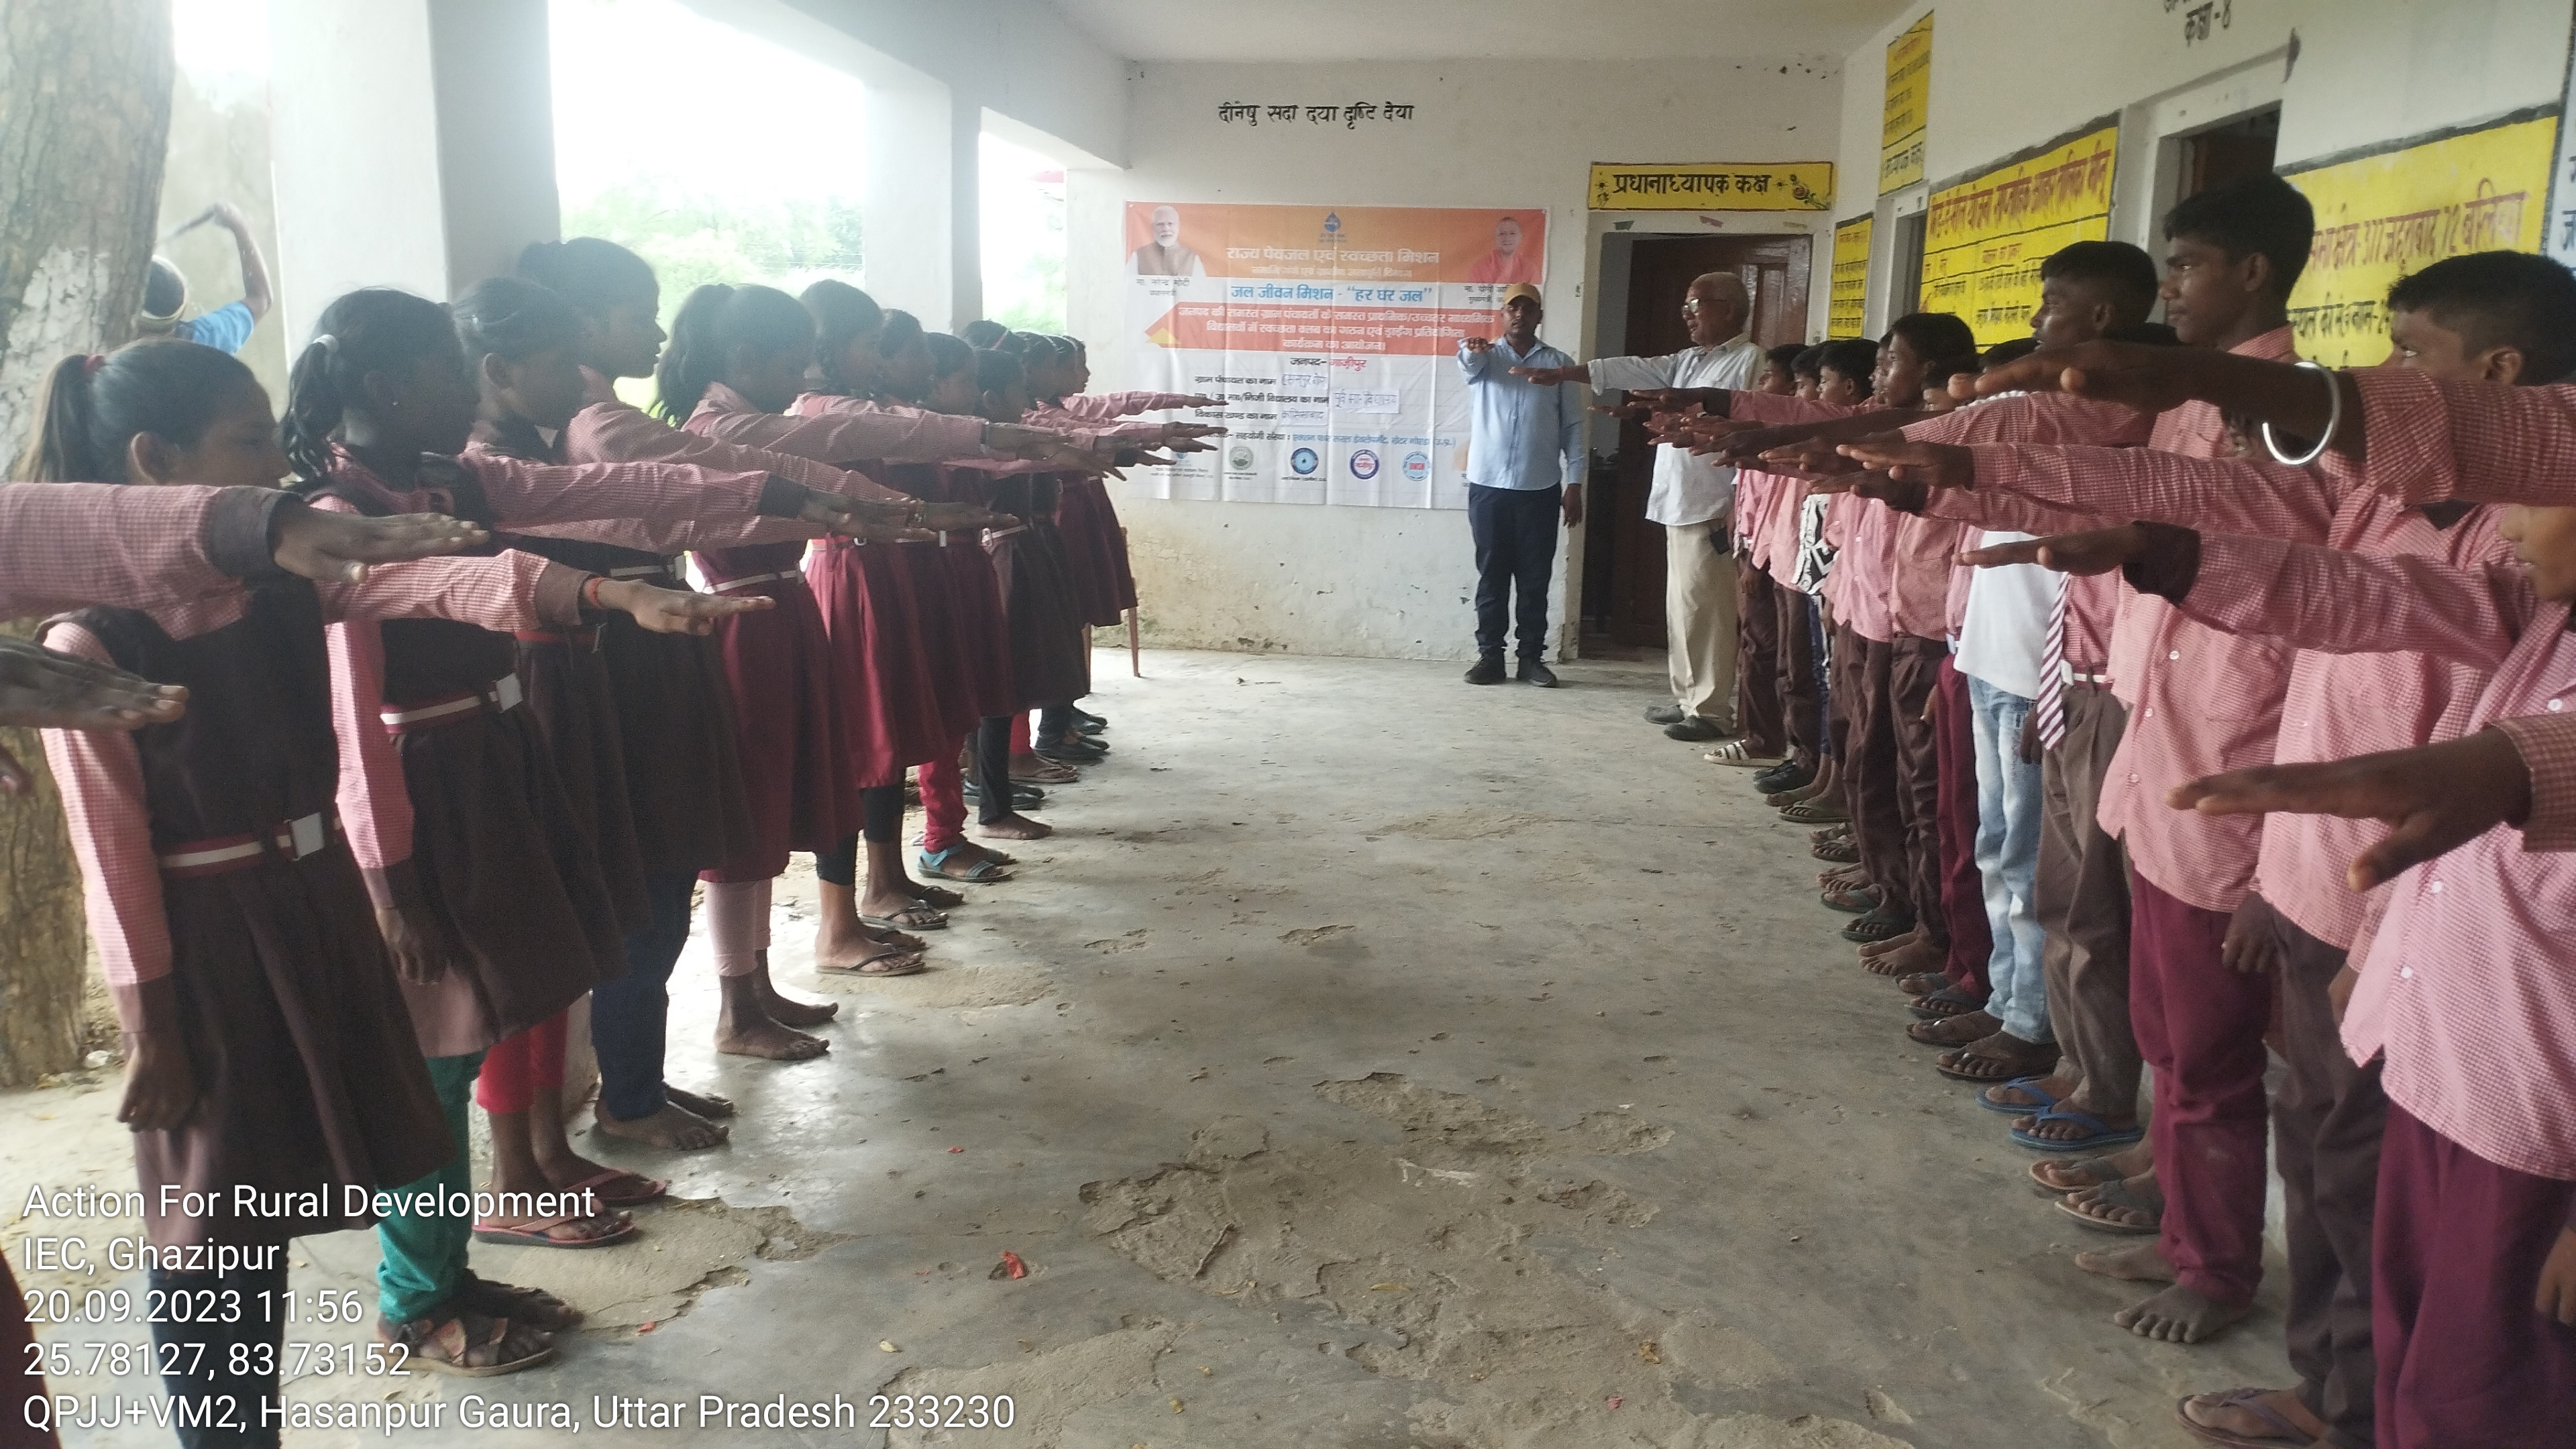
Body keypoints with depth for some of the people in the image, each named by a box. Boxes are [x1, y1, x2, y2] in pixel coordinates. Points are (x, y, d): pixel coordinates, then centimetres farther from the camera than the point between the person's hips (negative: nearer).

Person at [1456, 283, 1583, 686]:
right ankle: (1490, 656, 10)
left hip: (1541, 489, 0)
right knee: (1491, 576, 4)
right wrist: (1471, 348, -45)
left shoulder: (1560, 364, 8)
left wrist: (1574, 483, -2)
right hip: (1488, 486, 0)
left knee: (1535, 579, 4)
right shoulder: (1485, 356, 6)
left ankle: (1532, 658, 11)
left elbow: (1572, 427, 7)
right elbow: (1467, 364, -19)